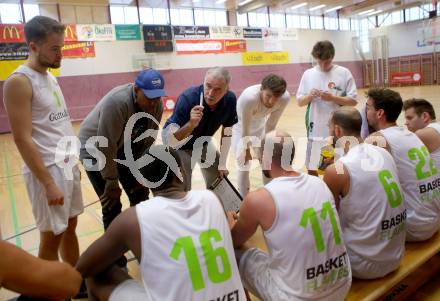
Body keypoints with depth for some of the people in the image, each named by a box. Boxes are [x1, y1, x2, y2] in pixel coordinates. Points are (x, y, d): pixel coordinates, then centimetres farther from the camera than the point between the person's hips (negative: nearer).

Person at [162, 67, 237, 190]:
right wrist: (191, 124, -56)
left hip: (203, 142, 5)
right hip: (179, 144, -5)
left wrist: (222, 164, -2)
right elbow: (170, 141, -39)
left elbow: (226, 132, -6)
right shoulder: (187, 98, -36)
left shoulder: (230, 99, -23)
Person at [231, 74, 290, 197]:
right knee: (243, 166, -4)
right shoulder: (248, 98, -43)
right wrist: (246, 150, -14)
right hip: (241, 126, -4)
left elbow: (271, 124, -14)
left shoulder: (285, 98, -30)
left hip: (259, 126, 4)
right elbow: (245, 129, -27)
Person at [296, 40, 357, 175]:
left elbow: (353, 100, -3)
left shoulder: (344, 73, -2)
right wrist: (309, 96, -13)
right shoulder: (308, 74, 5)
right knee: (312, 169, 10)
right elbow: (300, 102, 7)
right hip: (316, 130, 2)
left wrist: (333, 98, -17)